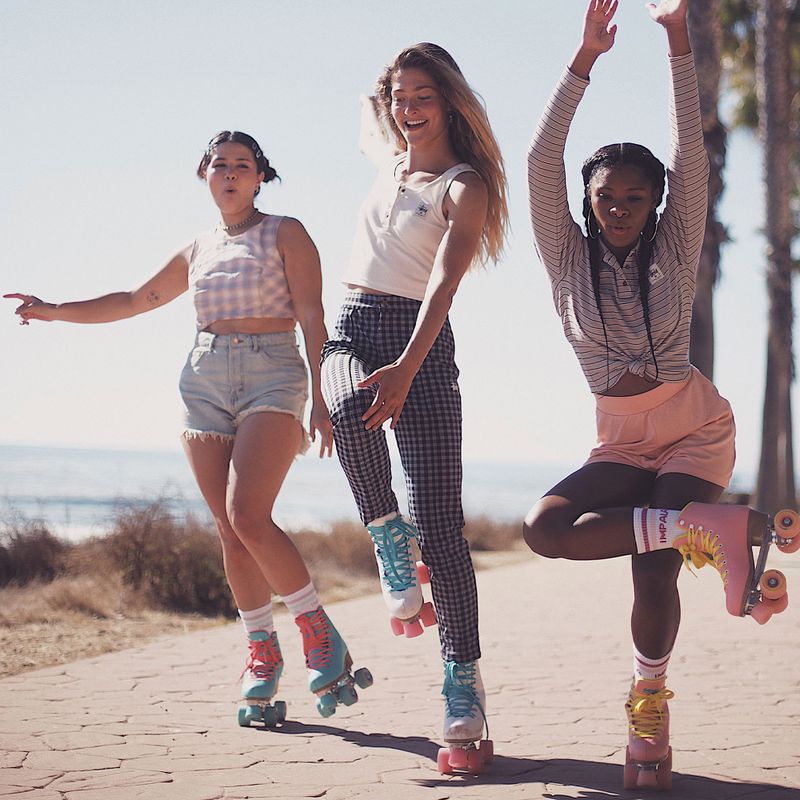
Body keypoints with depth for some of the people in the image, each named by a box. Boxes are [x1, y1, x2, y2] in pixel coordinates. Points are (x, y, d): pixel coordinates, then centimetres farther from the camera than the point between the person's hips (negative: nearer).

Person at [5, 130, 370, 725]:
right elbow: (134, 301, 29)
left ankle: (320, 631, -9)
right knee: (230, 531, -2)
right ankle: (263, 652, 8)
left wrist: (320, 399, -11)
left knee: (247, 515, -22)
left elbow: (312, 317, -1)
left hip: (272, 375, -5)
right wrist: (54, 311, 22)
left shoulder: (285, 234, 7)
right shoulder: (198, 251, 20)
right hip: (206, 382, 5)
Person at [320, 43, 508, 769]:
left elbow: (444, 282, -19)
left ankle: (463, 672, -7)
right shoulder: (389, 164, 18)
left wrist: (406, 367, -31)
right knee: (351, 411, -36)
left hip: (420, 342, -4)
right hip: (353, 333, 4)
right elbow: (369, 115, 47)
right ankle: (386, 534, -14)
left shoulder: (465, 186, -2)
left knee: (439, 523, -13)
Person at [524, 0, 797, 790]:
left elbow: (691, 154, -7)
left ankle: (649, 706, 3)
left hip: (695, 429, -2)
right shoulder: (569, 259, 1)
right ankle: (705, 526, -23)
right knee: (545, 528, -23)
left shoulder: (673, 251, 1)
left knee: (655, 571, -17)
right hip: (620, 442, 2)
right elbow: (541, 161, -9)